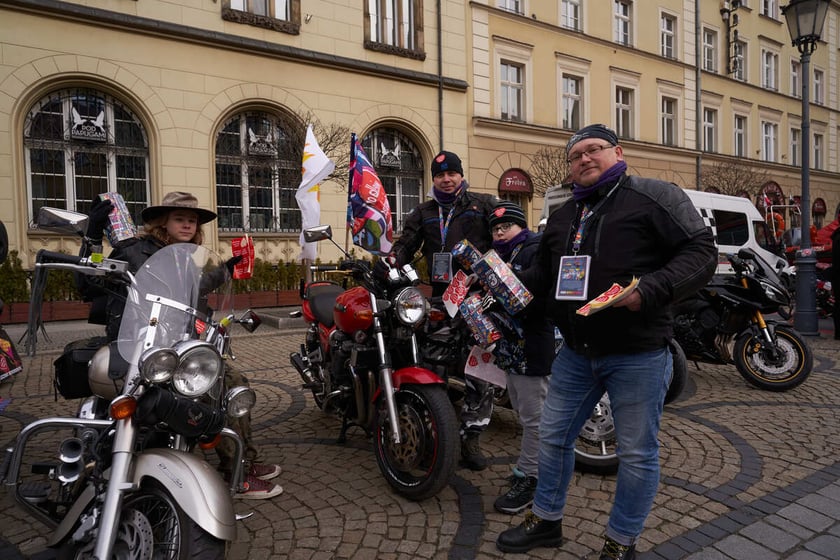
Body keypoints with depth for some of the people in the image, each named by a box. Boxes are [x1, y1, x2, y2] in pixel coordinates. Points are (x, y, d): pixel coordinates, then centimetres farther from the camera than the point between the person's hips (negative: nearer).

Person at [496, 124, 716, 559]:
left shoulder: (655, 196, -6)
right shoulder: (561, 216, 15)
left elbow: (701, 251, -12)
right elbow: (543, 272, 22)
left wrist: (649, 289, -26)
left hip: (638, 355, -5)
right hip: (576, 352, 6)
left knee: (637, 454, 8)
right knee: (554, 437, 15)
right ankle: (545, 521, 35)